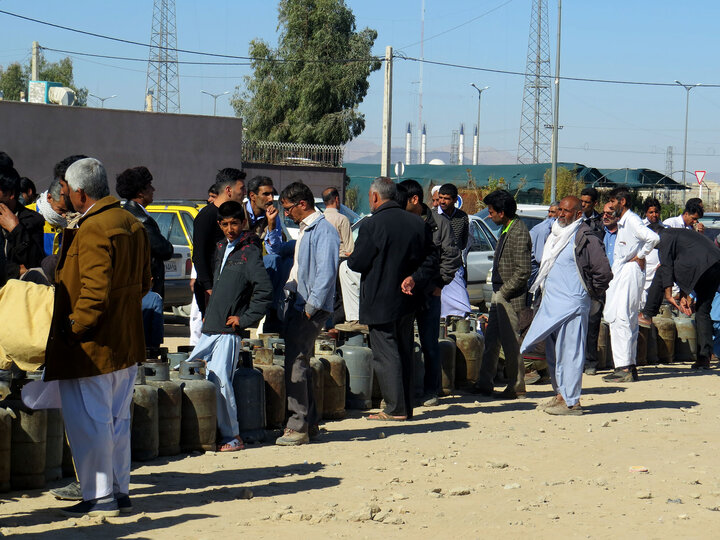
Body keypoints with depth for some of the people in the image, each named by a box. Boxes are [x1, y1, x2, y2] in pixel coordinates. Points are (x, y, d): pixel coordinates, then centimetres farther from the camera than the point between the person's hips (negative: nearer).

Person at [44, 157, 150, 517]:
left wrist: (73, 328, -14)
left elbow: (95, 292, -25)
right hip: (127, 344, 9)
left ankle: (100, 498, 4)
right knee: (117, 418, 15)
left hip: (91, 348, -9)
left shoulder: (92, 230, -20)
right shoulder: (132, 224, 10)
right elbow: (143, 282, 17)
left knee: (89, 422, 0)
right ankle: (120, 493, 22)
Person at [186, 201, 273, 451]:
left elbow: (264, 290, -17)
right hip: (210, 329, 9)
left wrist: (245, 319, -14)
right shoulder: (221, 249, 17)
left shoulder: (249, 251, -7)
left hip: (228, 330, -9)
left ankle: (232, 437, -4)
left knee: (219, 380, -13)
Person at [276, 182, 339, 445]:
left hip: (311, 308, -10)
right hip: (296, 304, 10)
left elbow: (326, 271, -20)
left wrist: (311, 306, -21)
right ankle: (310, 422, 21)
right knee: (297, 362, 13)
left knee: (296, 363, -11)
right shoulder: (304, 230, 18)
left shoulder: (323, 230, -12)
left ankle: (298, 427, -7)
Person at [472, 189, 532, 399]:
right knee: (491, 340, 13)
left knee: (510, 342, -2)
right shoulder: (506, 230, 12)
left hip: (510, 297, -10)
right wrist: (497, 293, 14)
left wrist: (503, 293, -16)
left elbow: (523, 272, -22)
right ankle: (484, 384, 19)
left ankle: (517, 387, 8)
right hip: (499, 295, 10)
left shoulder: (518, 234, -18)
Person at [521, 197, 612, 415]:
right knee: (553, 353, 14)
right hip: (551, 303, 9)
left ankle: (571, 401, -4)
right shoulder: (556, 235, 16)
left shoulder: (585, 239, -12)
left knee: (569, 352, -7)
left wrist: (590, 294, -3)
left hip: (572, 305, -9)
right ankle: (561, 395, 24)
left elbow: (603, 272, -15)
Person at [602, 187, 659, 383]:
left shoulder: (632, 220, -12)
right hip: (620, 274, 10)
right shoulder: (621, 223, 19)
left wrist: (640, 256, -15)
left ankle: (624, 368, -18)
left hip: (630, 272, -10)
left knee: (621, 318, -15)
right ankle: (630, 366, 13)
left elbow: (653, 238, -26)